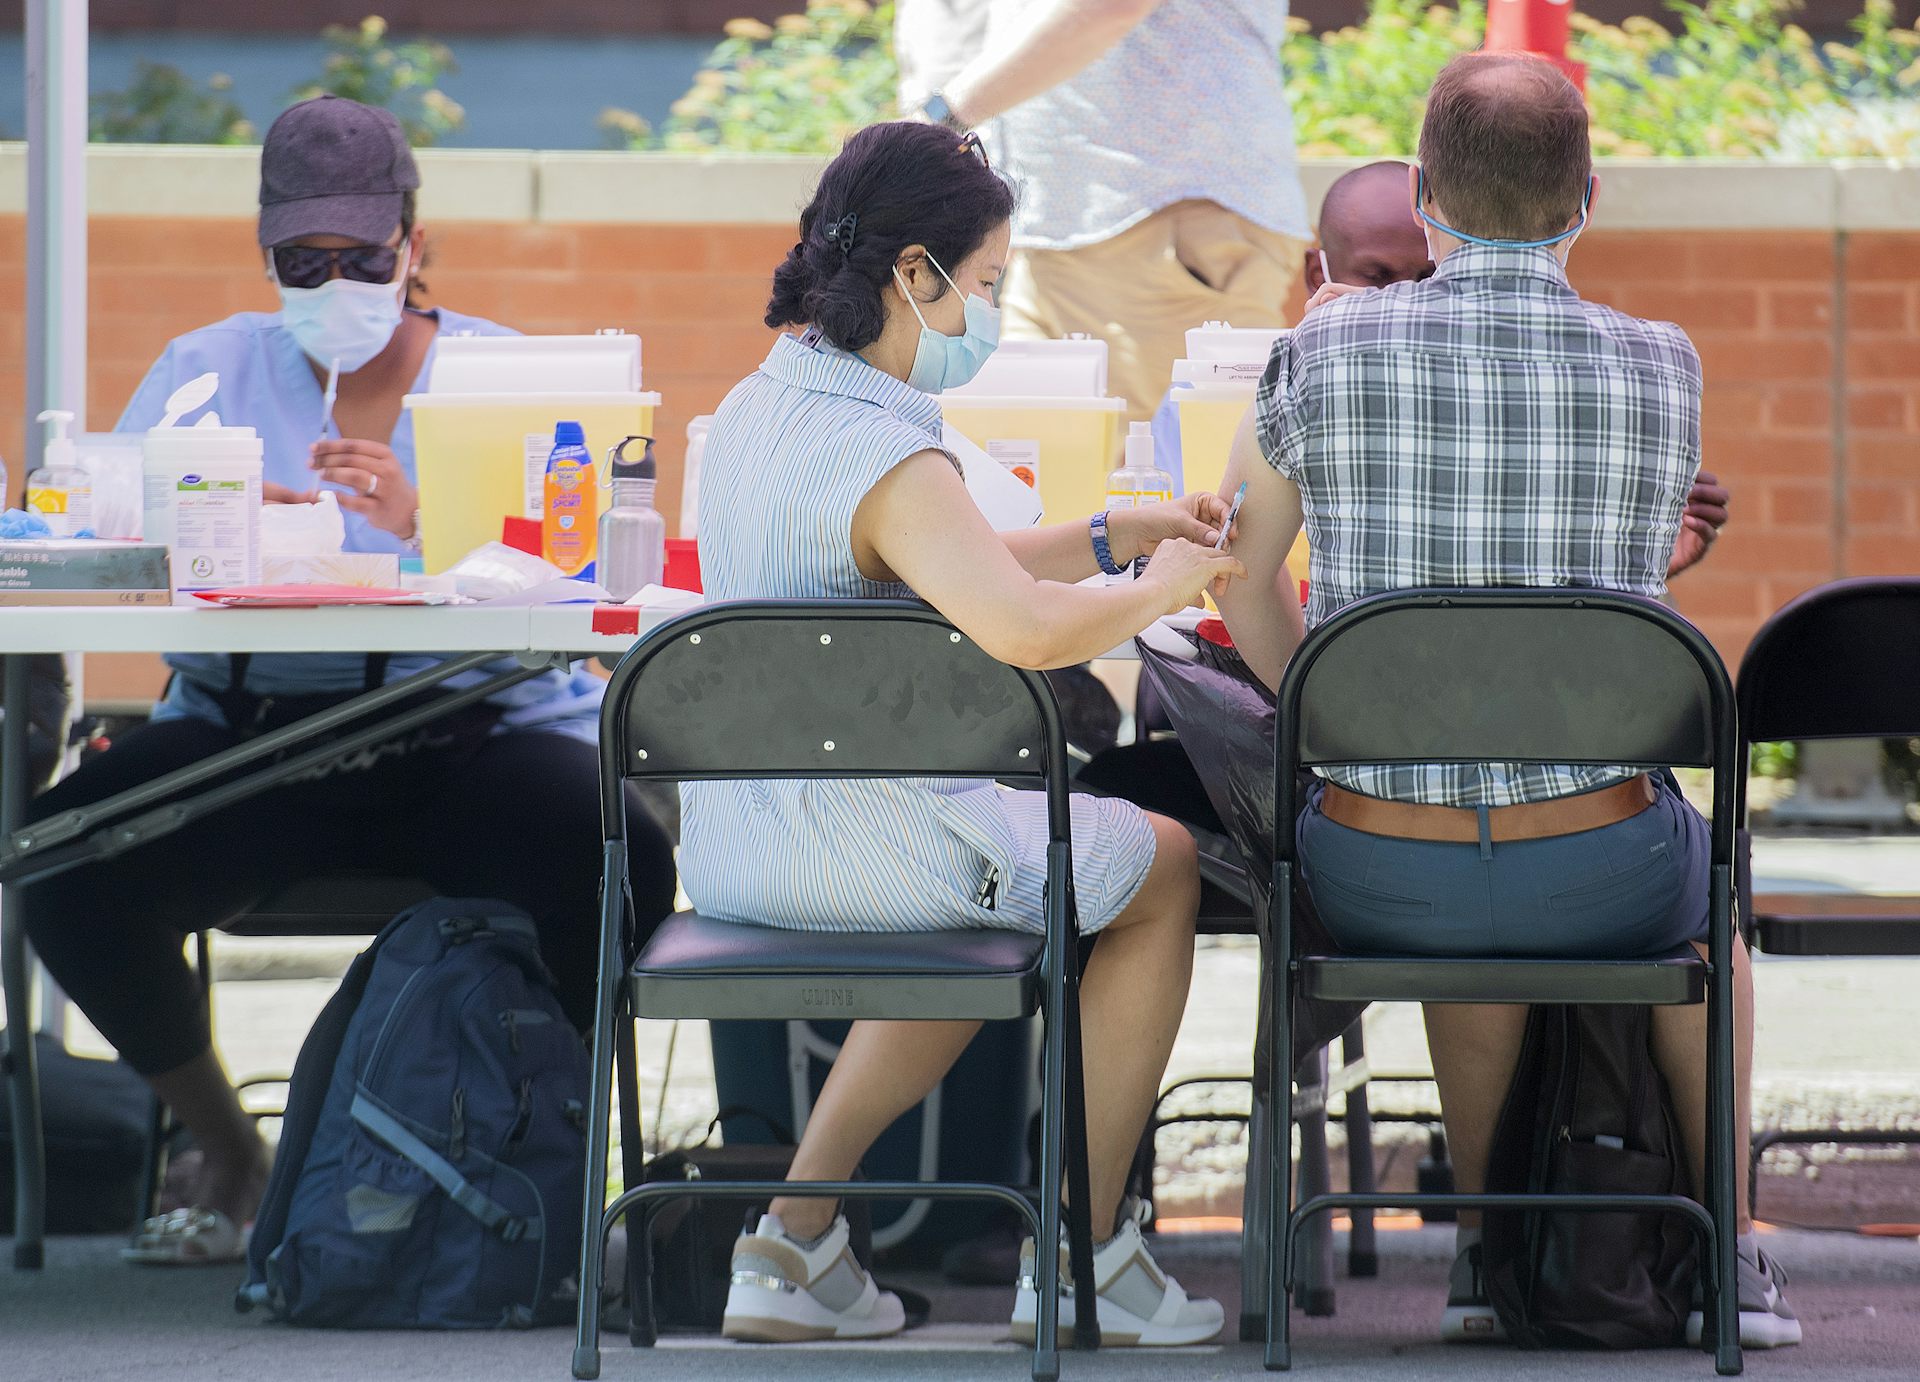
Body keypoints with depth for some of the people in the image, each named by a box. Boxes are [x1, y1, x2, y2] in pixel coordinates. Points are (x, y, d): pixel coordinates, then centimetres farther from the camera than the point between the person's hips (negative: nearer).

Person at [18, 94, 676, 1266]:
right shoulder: (209, 369, 15)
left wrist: (426, 524, -27)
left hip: (474, 730, -2)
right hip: (245, 729, 2)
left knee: (619, 862, -32)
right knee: (69, 859, -25)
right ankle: (226, 1154, 1)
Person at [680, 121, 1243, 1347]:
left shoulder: (756, 408, 6)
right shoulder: (887, 456, -23)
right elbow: (1021, 627, -39)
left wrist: (1113, 540, 13)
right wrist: (1161, 589, -21)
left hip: (727, 843, 8)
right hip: (866, 845, -8)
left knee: (995, 880, 37)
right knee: (1162, 865, 18)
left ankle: (795, 1243, 29)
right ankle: (1085, 1255, 22)